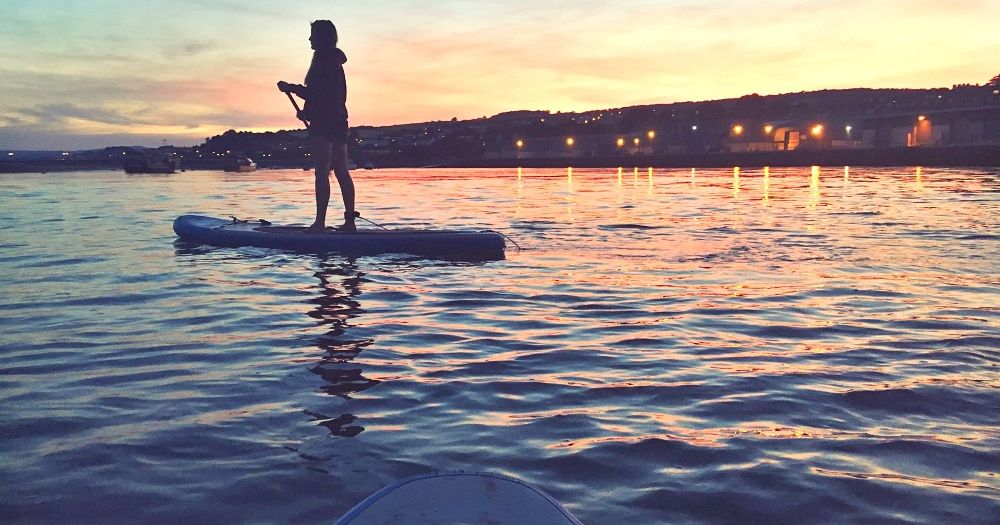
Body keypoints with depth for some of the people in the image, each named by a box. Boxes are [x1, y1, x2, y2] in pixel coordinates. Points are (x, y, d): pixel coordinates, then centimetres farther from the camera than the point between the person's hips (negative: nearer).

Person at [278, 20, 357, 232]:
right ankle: (350, 220, 9)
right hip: (338, 121, 10)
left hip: (323, 124, -10)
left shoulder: (322, 60, -10)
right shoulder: (335, 61, 19)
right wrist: (308, 111, 21)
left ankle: (320, 221, -12)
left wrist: (291, 88, -4)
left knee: (322, 172, -11)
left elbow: (315, 94, -17)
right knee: (341, 171, 8)